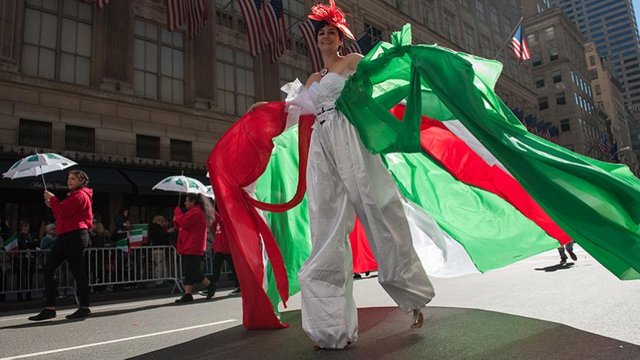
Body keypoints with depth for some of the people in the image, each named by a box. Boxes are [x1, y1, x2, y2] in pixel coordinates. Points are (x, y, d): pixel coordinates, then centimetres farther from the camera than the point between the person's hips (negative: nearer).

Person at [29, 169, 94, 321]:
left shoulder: (80, 195, -7)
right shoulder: (73, 195, 26)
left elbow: (64, 211, -17)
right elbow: (61, 215, 27)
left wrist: (52, 199, -3)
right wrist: (52, 205, 13)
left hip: (76, 235, -11)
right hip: (65, 236, 11)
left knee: (77, 271, -6)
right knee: (48, 269, 6)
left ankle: (84, 308, 2)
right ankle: (49, 308, 9)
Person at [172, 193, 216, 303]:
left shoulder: (195, 212, -11)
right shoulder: (194, 211, 24)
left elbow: (184, 222, -21)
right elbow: (183, 226, 25)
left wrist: (177, 211, -6)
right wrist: (176, 220, 6)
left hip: (192, 248, -11)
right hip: (189, 248, 11)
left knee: (191, 271, -10)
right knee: (188, 272, 6)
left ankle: (210, 285, 3)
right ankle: (188, 294, 6)